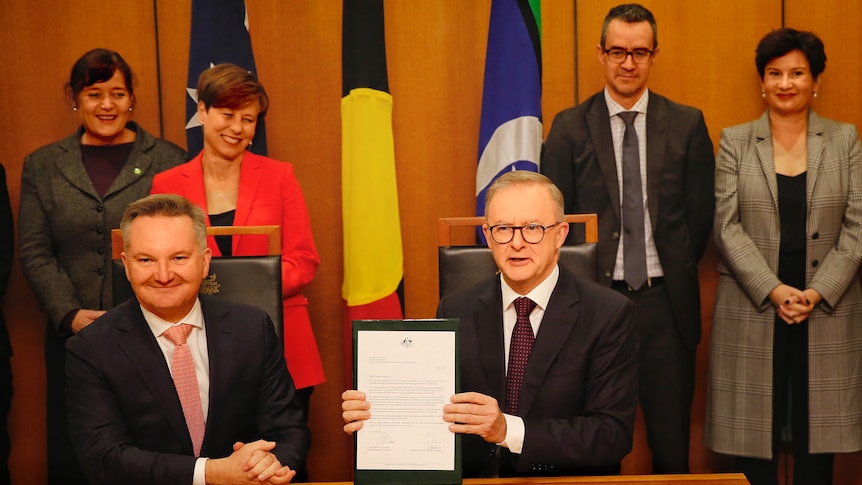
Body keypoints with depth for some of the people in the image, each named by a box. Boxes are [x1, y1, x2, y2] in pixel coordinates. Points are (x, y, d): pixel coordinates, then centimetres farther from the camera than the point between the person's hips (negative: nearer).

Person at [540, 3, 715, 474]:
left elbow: (701, 211, 7)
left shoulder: (687, 124, 4)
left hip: (666, 300, 1)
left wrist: (676, 271, 4)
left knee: (672, 444, 9)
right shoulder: (569, 127, 1)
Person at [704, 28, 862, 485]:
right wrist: (773, 291, -13)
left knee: (816, 433, 6)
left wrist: (819, 292, -11)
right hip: (753, 309, -1)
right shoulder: (734, 141, 4)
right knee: (754, 430, 3)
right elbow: (727, 226, -3)